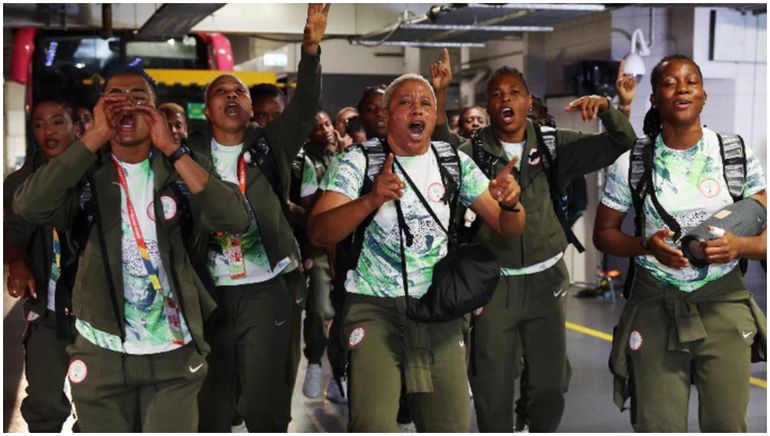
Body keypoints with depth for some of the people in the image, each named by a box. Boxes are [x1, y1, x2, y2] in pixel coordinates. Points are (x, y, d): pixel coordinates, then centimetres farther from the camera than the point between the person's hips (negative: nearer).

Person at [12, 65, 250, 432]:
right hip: (101, 353, 0)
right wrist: (96, 136, -19)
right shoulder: (85, 172, -1)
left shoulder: (180, 170, 0)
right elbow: (29, 207, -20)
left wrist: (171, 149, -18)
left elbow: (234, 220, -16)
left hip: (174, 352, 0)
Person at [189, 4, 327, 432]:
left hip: (268, 290, -1)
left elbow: (305, 106, -9)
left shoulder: (270, 144, 3)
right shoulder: (192, 149, 7)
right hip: (210, 293, 1)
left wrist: (311, 50, -23)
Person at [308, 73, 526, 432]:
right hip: (374, 304, -3)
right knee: (374, 425, -19)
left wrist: (510, 202, -19)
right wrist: (371, 200, -36)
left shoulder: (455, 163, 3)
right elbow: (319, 234, -19)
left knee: (452, 425, 6)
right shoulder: (357, 162, -7)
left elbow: (508, 227, 5)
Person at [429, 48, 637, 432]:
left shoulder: (555, 145, 0)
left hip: (545, 280, 2)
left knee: (550, 384, 14)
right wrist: (439, 95, -41)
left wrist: (606, 108, -22)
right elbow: (439, 146, -26)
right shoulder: (472, 151, -6)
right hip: (494, 283, -2)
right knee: (492, 387, 8)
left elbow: (621, 142, -3)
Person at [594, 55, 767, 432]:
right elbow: (603, 233, 4)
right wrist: (647, 245, -16)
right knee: (657, 426, 6)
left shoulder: (736, 154, -2)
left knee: (727, 424, 8)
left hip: (723, 302, 1)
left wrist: (738, 246, -21)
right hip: (655, 305, 0)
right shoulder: (633, 160, -3)